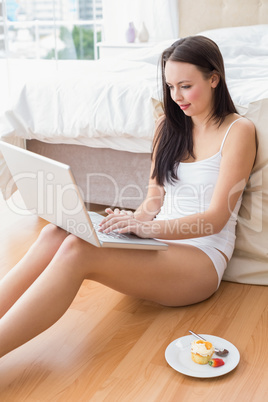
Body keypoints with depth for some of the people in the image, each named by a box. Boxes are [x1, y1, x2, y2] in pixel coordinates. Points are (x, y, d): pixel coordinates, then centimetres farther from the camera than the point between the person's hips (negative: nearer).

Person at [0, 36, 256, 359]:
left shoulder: (238, 130, -3)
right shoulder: (169, 125, 15)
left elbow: (216, 218, -11)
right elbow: (154, 198, 14)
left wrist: (147, 227, -25)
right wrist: (132, 221, -9)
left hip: (201, 258, -5)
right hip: (158, 243, 6)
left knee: (76, 251, -31)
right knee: (55, 233, -23)